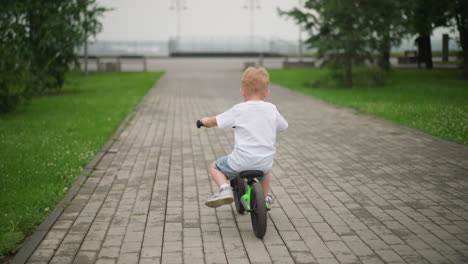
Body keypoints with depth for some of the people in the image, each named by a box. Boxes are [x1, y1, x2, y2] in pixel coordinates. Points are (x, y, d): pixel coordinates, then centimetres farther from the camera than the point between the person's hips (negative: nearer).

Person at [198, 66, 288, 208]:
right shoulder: (271, 109, 3)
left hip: (242, 161, -4)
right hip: (265, 161, 5)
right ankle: (266, 198, 50)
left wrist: (205, 121, 24)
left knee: (214, 167, 18)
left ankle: (225, 189, -5)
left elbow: (214, 121, 1)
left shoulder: (239, 110, -6)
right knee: (265, 171, 40)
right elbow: (283, 126, 21)